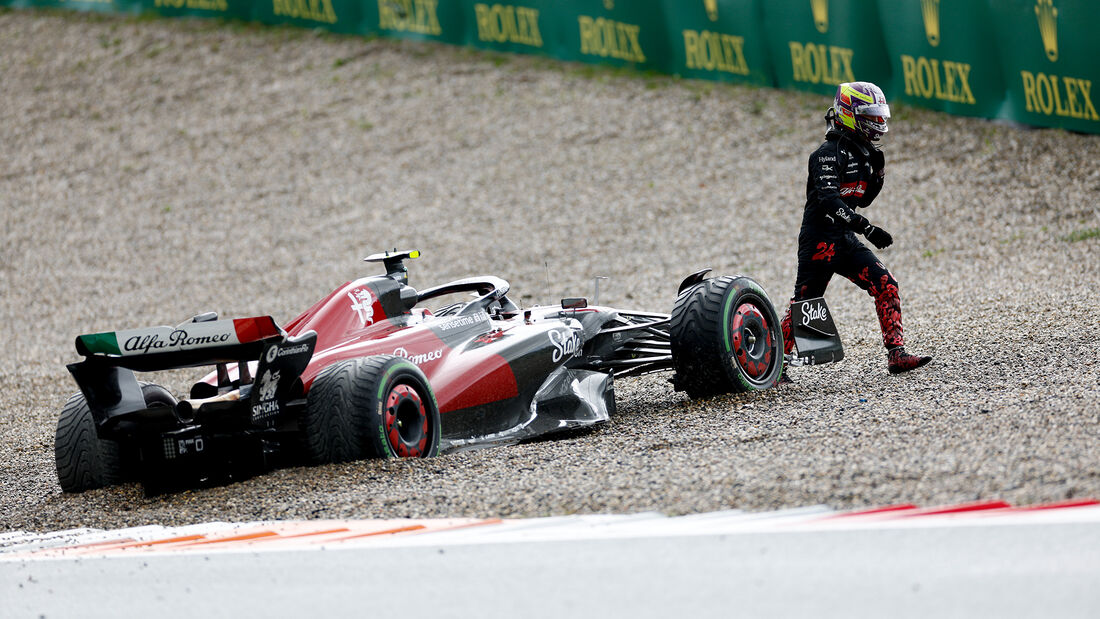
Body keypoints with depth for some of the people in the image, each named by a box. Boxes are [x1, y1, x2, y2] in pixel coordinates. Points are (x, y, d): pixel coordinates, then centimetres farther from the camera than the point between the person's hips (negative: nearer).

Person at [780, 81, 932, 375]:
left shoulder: (860, 153, 13)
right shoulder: (828, 153, -16)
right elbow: (829, 200, -27)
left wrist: (877, 171, 3)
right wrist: (868, 229, -33)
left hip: (846, 240, 8)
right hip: (820, 238, -8)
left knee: (886, 285, -6)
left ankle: (896, 353, -7)